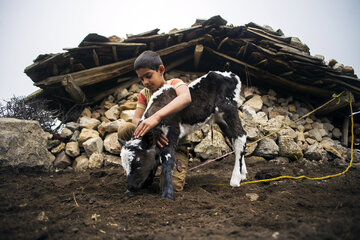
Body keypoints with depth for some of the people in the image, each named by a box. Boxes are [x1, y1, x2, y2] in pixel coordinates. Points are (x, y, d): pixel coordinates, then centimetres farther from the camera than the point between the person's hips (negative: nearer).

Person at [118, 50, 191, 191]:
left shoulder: (174, 84, -8)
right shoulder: (144, 94, 7)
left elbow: (186, 98, -34)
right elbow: (136, 120, -7)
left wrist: (156, 117, -48)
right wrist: (150, 130, -32)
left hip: (176, 145, -4)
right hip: (153, 143, 4)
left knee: (172, 185, -27)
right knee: (124, 130, -21)